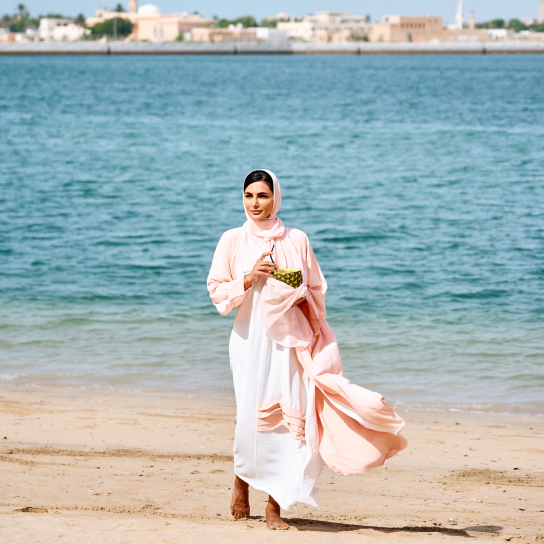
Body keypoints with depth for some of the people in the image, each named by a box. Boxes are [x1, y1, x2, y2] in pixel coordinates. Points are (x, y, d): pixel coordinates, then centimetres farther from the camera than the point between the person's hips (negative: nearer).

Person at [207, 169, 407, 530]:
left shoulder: (296, 240, 8)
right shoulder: (233, 240, 5)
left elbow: (317, 289, 13)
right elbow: (217, 290, 3)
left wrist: (302, 297, -9)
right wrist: (249, 279, -12)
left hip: (289, 338, 1)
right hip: (251, 338, -1)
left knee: (288, 416, -6)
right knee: (253, 415, -8)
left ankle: (275, 506, 1)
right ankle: (241, 484, 19)